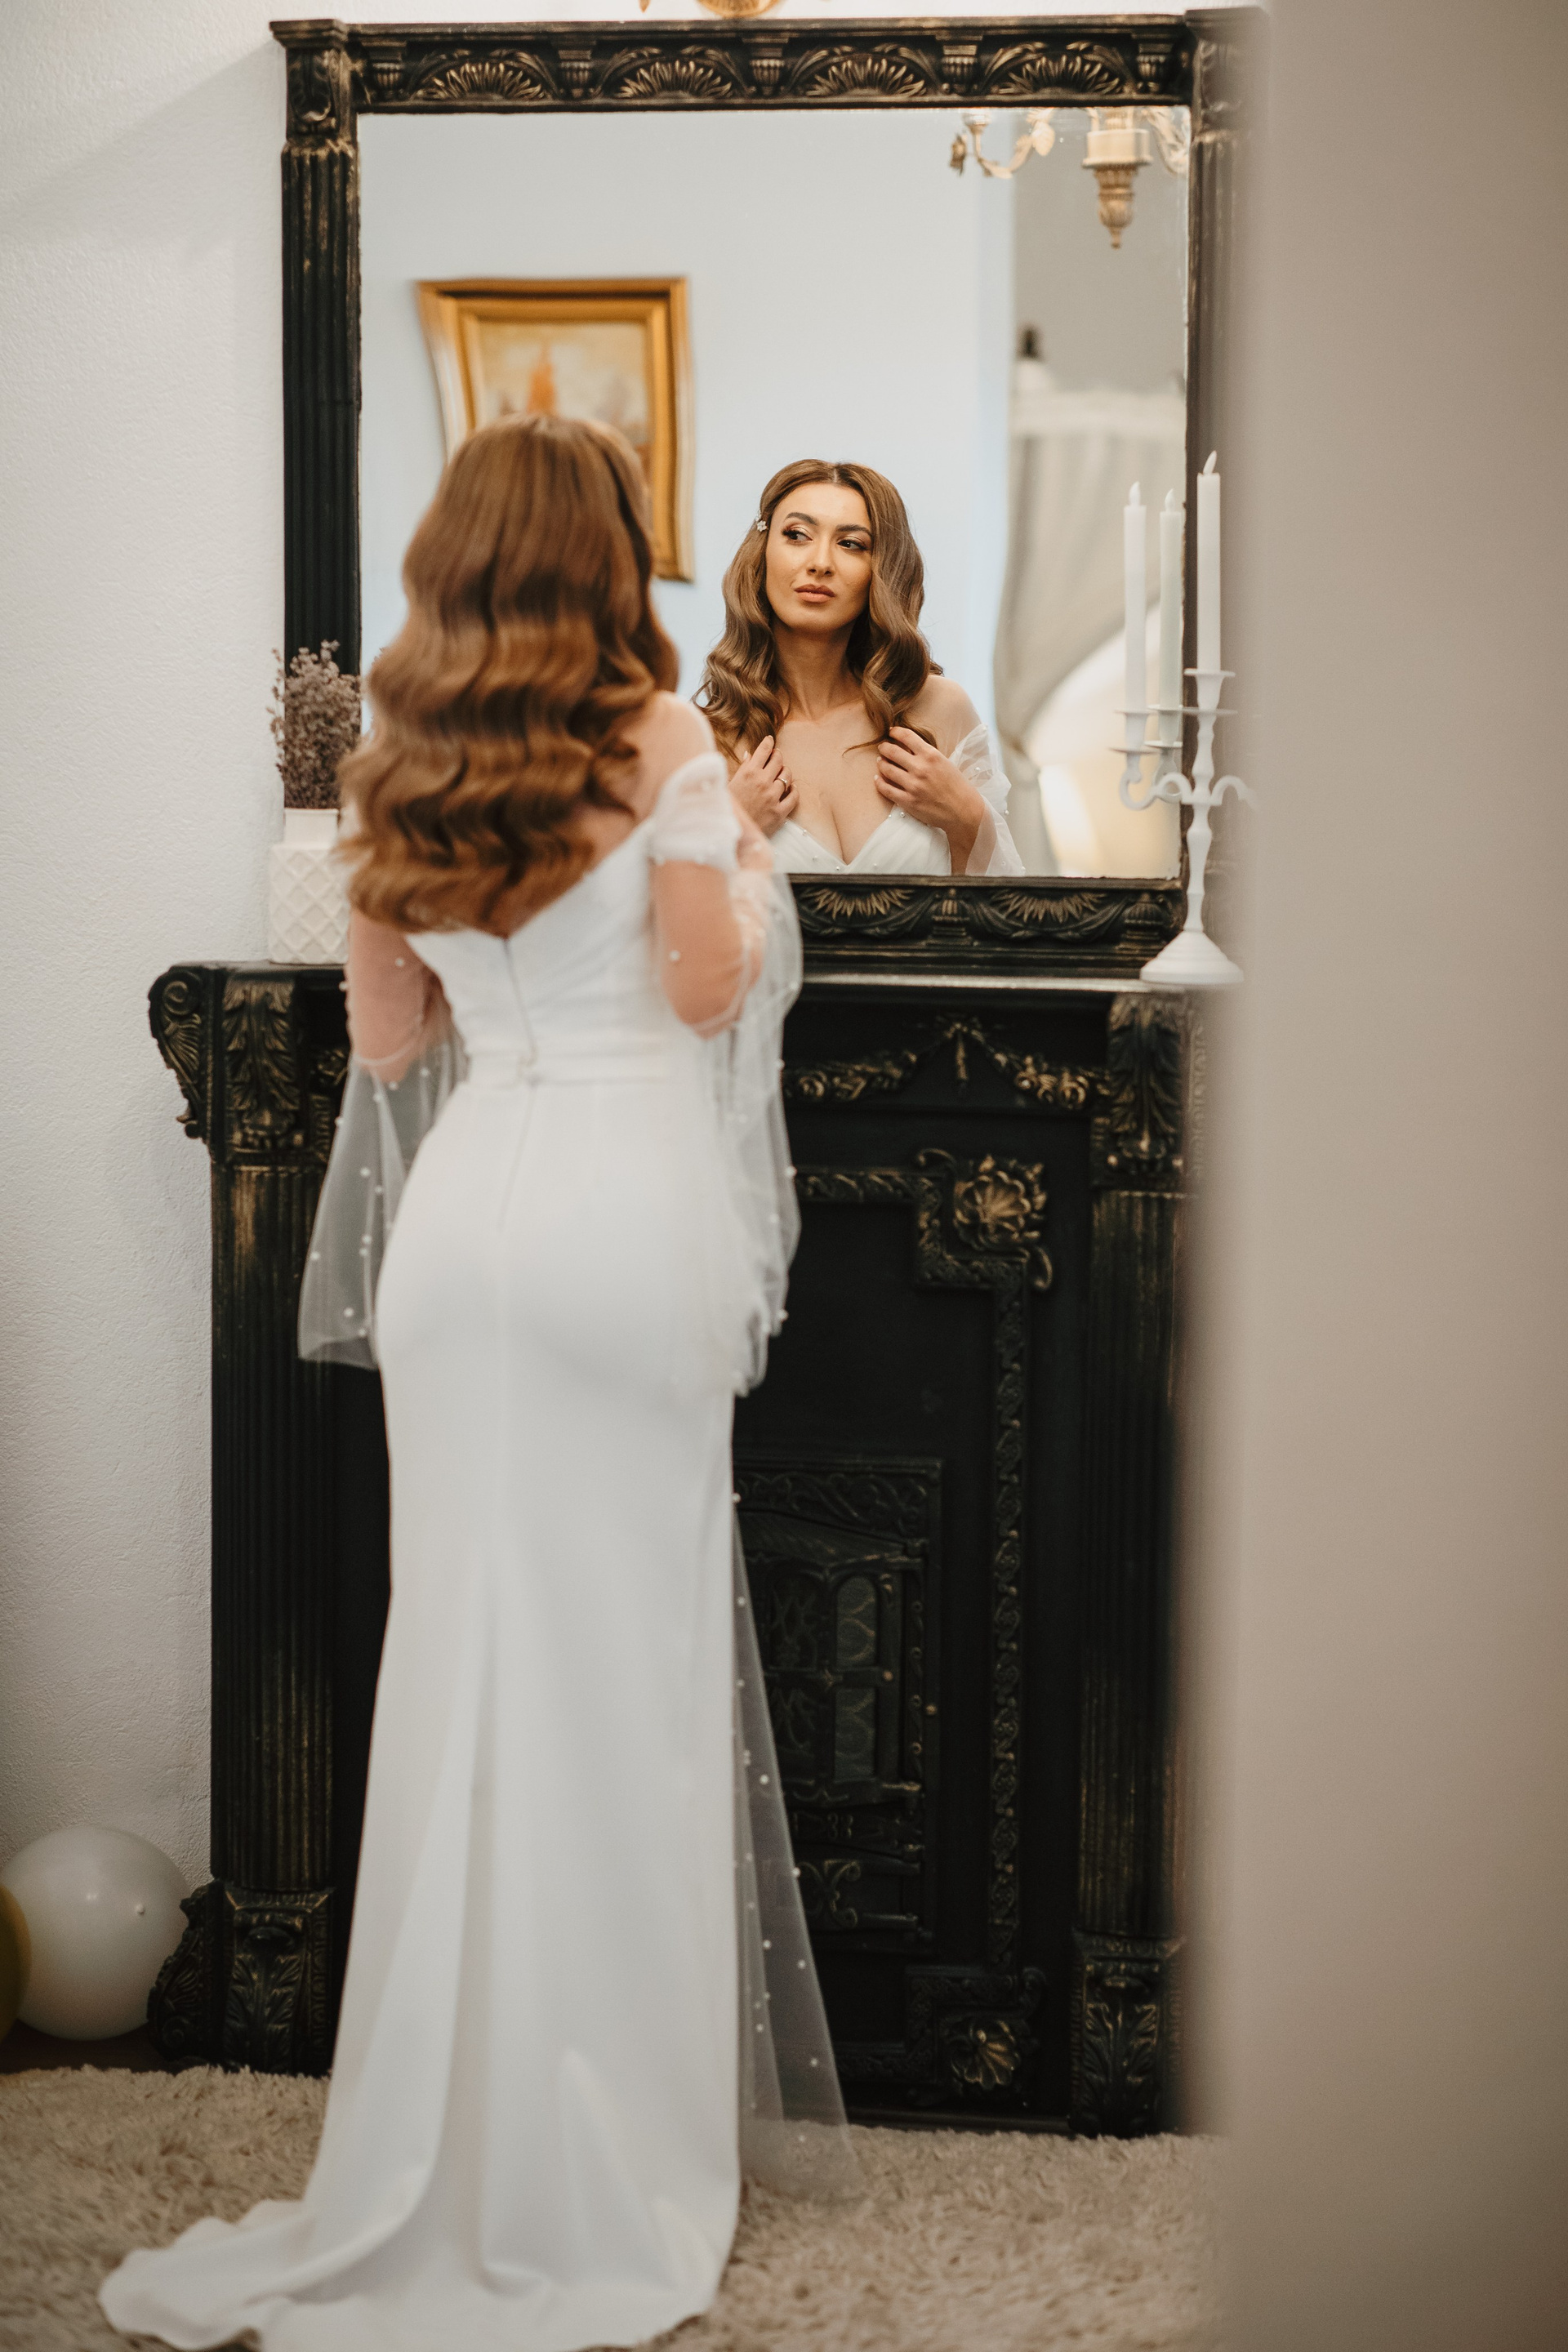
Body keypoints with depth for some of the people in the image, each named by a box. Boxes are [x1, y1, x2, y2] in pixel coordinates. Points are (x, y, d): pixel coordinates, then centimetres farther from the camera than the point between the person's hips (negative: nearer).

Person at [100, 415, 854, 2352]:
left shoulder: (401, 770, 10)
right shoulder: (659, 739, -3)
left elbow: (387, 1036, 13)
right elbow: (704, 986, -6)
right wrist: (751, 877, 13)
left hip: (465, 1216, 4)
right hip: (631, 1208, -4)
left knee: (474, 1658, 8)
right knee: (632, 1652, 4)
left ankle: (469, 2148, 15)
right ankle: (609, 2145, 10)